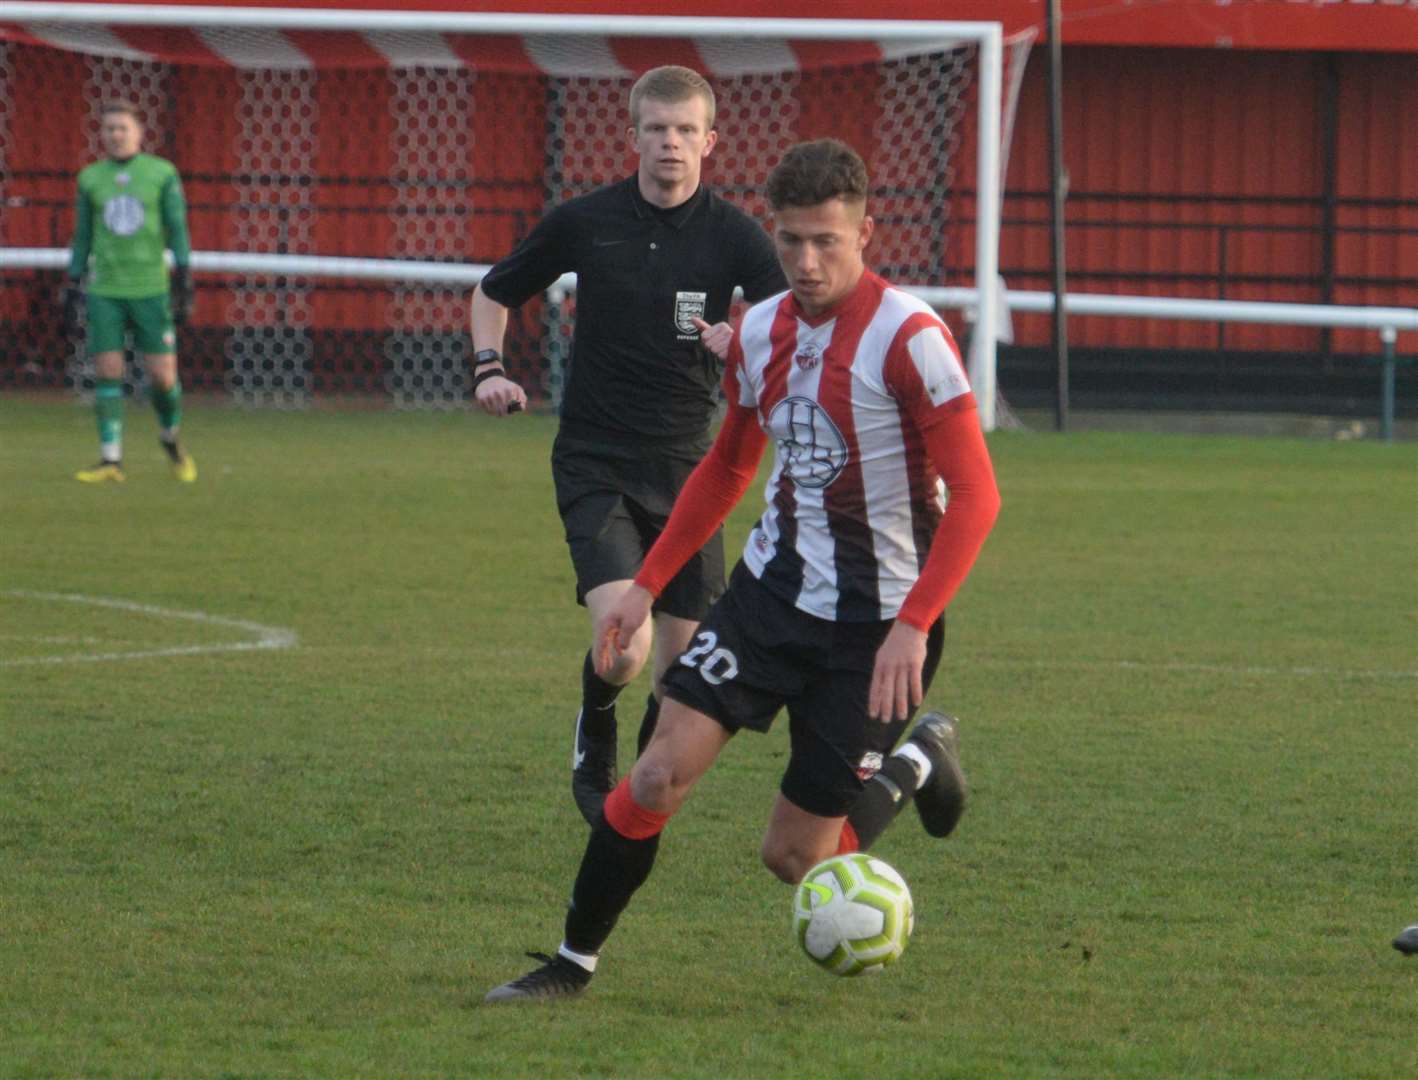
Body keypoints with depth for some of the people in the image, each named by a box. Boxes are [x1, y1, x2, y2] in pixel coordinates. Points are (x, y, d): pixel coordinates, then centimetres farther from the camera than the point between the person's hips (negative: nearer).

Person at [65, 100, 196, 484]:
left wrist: (184, 285, -9)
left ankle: (170, 438, 26)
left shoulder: (163, 174, 0)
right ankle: (111, 462, -3)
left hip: (150, 290, -1)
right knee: (107, 374, -6)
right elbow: (82, 239, 12)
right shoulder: (90, 179, 7)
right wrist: (71, 294, 9)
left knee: (162, 377, -2)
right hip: (105, 291, 1)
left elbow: (178, 231, -1)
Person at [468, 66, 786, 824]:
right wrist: (489, 368, -2)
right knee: (624, 647, -20)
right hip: (595, 468, -2)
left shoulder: (732, 235, -3)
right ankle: (595, 737, 13)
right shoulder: (584, 222, -2)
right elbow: (494, 293, 15)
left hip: (685, 468, 2)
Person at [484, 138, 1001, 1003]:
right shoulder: (761, 332, 3)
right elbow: (728, 468, 20)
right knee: (660, 775, -11)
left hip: (875, 625, -5)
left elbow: (975, 496, -18)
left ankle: (916, 765, 28)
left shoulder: (908, 338, -17)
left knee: (794, 856, 0)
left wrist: (913, 627, -25)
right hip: (773, 590, 5)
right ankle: (575, 961, 4)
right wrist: (648, 585, 17)